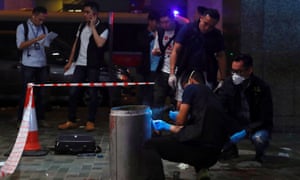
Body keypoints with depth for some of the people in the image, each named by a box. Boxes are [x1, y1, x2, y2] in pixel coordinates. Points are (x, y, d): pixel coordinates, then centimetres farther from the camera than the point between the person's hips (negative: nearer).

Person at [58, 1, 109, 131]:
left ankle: (90, 122, 10)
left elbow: (100, 44, -23)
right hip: (80, 64, 5)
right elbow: (76, 44, 18)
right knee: (73, 92, 3)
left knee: (92, 93, 1)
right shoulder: (82, 26, 12)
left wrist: (93, 26, -17)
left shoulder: (103, 28, -6)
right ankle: (71, 121, 12)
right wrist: (70, 61, 16)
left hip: (93, 65, -5)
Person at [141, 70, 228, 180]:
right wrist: (167, 127, 40)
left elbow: (181, 120, 0)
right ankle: (201, 169, 14)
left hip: (200, 145, -8)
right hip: (213, 153, 8)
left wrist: (176, 117, 23)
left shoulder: (191, 88, 5)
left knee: (150, 146, 1)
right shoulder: (212, 96, 26)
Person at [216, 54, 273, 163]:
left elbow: (265, 120, -19)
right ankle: (230, 149, 4)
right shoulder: (229, 83, -8)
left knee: (259, 139, -37)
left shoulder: (262, 88, -18)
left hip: (256, 126, -3)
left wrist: (245, 132, -30)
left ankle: (259, 154, 2)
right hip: (236, 124, 4)